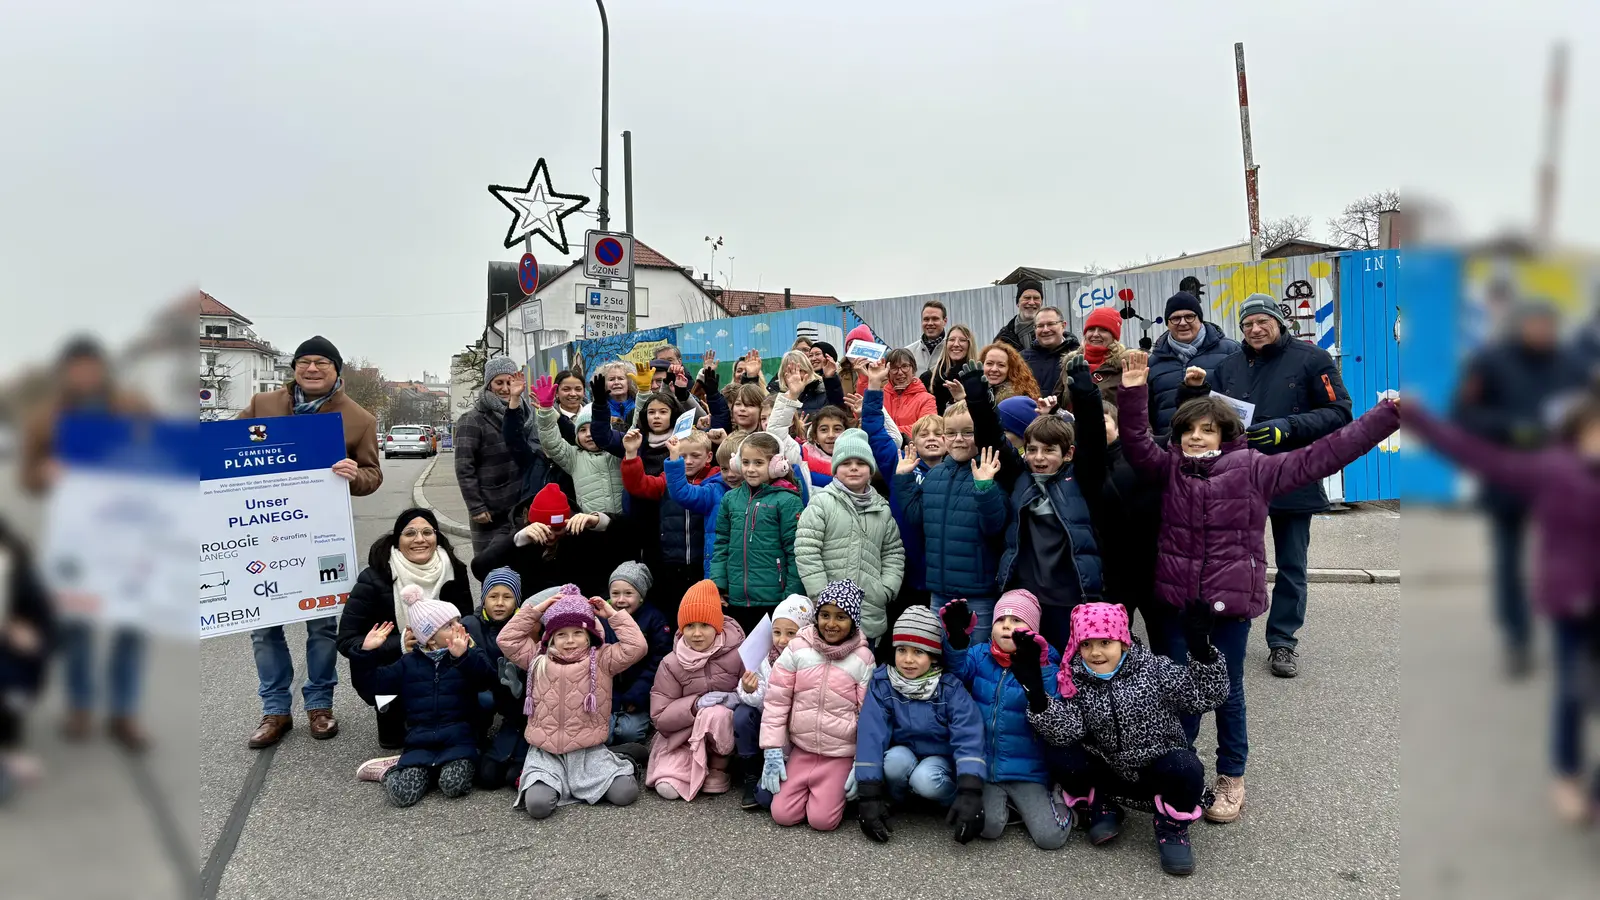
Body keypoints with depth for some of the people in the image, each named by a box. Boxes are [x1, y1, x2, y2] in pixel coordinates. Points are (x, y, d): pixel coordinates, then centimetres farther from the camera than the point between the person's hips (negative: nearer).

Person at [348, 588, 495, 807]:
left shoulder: (471, 655, 6)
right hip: (421, 741, 1)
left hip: (458, 737, -1)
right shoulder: (410, 662, 14)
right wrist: (366, 653, 1)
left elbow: (487, 681, -13)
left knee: (454, 784, -28)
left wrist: (464, 657, -29)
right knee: (402, 792, -22)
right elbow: (378, 682, 14)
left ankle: (463, 763, 4)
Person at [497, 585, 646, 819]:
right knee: (537, 804, -25)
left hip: (589, 751, -1)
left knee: (625, 793, -17)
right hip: (546, 753, 1)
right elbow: (507, 640, 3)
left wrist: (613, 614, -8)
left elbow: (636, 647, -11)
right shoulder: (538, 660, 5)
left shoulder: (602, 660, -1)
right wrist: (535, 610, -1)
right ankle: (554, 783, 10)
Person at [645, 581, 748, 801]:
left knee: (716, 713, -35)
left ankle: (719, 766, -9)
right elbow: (659, 718, -9)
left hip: (726, 728, -1)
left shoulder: (737, 652, -13)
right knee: (667, 788, -22)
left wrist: (738, 697, -26)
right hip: (683, 734, 1)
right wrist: (696, 705, -24)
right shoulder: (672, 664, -9)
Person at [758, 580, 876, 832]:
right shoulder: (798, 649, -7)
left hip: (841, 755, -2)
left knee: (822, 820, -13)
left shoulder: (863, 659, -9)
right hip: (800, 750, 2)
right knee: (782, 815, -6)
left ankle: (837, 790, 18)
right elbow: (776, 702, -2)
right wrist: (772, 752, -6)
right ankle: (810, 789, 23)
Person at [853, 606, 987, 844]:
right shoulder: (881, 684, -16)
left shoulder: (951, 688, -19)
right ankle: (890, 797, -3)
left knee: (925, 780, -34)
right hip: (903, 755, 2)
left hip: (941, 760, -1)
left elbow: (969, 738, -28)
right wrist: (870, 795, -29)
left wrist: (970, 793, -42)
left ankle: (955, 800, -4)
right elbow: (870, 735, -21)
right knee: (895, 760, -33)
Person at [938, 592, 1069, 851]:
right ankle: (1004, 802, 14)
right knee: (987, 827, -19)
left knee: (1050, 837, -12)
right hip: (983, 766, 1)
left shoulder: (1046, 662, -5)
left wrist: (1036, 666, -38)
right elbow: (958, 671, -19)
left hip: (1026, 771, -1)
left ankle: (1050, 801, 21)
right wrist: (956, 637, -36)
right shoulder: (980, 655, 2)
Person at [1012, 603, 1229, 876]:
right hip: (1112, 772, 2)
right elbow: (1063, 732, -22)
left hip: (1161, 768, -1)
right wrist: (1036, 691, -36)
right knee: (1067, 763, -24)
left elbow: (1208, 696, -18)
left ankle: (1172, 827, 0)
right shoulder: (1077, 682, -8)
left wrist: (1201, 650, -34)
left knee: (1187, 770, -34)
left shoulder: (1153, 669, -12)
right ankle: (1101, 809, 9)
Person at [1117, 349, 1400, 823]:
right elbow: (1136, 445, -6)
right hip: (1179, 599, 2)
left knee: (1227, 692, 11)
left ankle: (1231, 779, 29)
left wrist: (1386, 415, -8)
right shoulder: (1171, 468, 3)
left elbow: (1321, 455, -5)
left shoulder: (1253, 468, -5)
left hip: (1231, 599, -2)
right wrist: (1132, 394, -19)